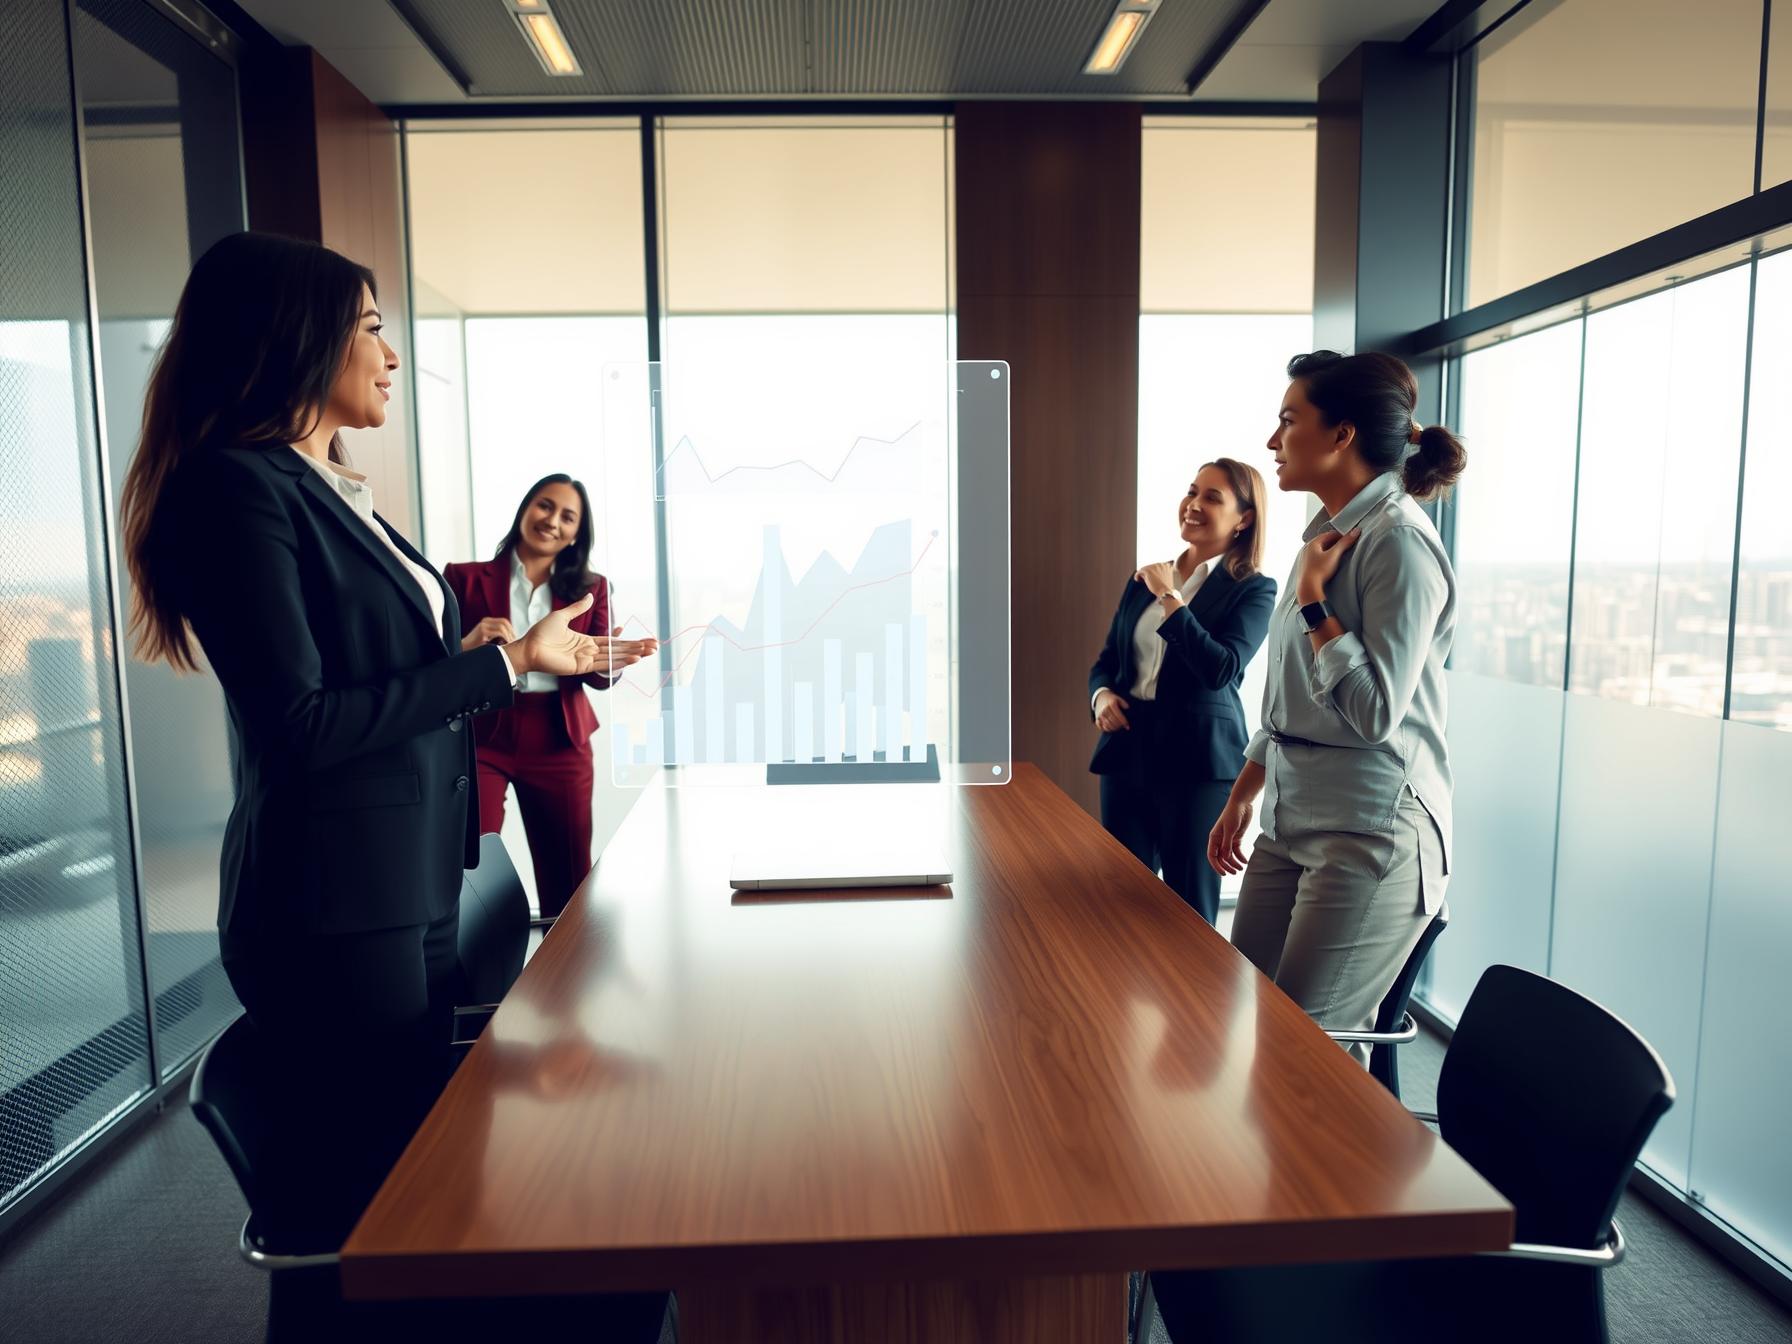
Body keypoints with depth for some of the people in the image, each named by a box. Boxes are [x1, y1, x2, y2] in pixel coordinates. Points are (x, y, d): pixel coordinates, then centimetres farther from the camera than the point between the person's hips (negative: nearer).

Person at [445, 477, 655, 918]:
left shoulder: (589, 588, 8)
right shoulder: (465, 578, 1)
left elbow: (599, 677, 0)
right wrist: (469, 645, -24)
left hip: (559, 745, 2)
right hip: (478, 740, -2)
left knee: (570, 878, 7)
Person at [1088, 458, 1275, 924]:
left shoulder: (1254, 589, -3)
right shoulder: (1144, 581, 12)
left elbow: (1222, 669, -17)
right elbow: (1107, 660, 17)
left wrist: (1169, 598, -13)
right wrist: (1101, 694, -5)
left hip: (1198, 759, -5)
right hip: (1128, 751, 5)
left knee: (1192, 909, 7)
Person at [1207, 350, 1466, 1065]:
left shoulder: (1399, 542, -15)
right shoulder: (1331, 534, 12)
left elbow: (1374, 710, -22)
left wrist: (1312, 595, -15)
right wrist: (1240, 798, 20)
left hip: (1372, 834, -9)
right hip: (1293, 821, 9)